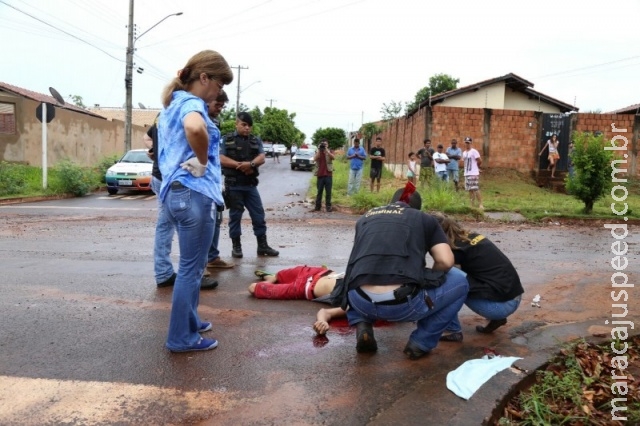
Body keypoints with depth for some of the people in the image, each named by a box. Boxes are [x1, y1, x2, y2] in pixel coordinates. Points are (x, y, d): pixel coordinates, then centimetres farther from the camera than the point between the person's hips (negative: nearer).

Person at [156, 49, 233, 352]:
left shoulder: (174, 103, 17)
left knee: (191, 265, 21)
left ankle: (189, 321, 34)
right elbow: (195, 128, -38)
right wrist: (202, 162, -22)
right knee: (191, 267, 0)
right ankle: (182, 337, 11)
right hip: (193, 193, -10)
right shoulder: (192, 103, -13)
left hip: (174, 190, 10)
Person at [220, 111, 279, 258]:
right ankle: (236, 246, 14)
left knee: (259, 214, 5)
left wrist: (250, 164, -21)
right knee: (235, 215, 4)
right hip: (233, 185, -3)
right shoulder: (227, 140, 2)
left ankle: (262, 246, 13)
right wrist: (240, 165, -15)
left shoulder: (256, 141, 12)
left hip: (251, 185, 3)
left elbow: (261, 158, 0)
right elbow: (221, 159, -9)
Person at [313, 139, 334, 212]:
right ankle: (317, 206, 13)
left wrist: (326, 149, -22)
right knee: (319, 191, 7)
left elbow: (333, 157, -15)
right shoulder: (317, 152, 7)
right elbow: (315, 158, -12)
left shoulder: (330, 151, 6)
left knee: (328, 192, 1)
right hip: (320, 175, 1)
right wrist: (319, 149, -17)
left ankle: (328, 206, 7)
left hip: (328, 175, -1)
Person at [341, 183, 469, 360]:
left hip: (361, 301, 4)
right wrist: (427, 278, 25)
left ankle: (363, 327, 17)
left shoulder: (365, 218, 26)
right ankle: (420, 343, 17)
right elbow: (445, 262, 3)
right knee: (459, 281, 23)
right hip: (403, 303, -4)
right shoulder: (425, 219, 16)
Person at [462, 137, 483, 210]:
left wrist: (476, 167, 3)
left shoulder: (474, 151, -8)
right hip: (466, 174, 8)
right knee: (470, 190, 8)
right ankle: (472, 205, 13)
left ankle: (480, 204, -3)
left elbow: (480, 161, -12)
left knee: (475, 189, -9)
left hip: (474, 174, -8)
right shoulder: (464, 153, 15)